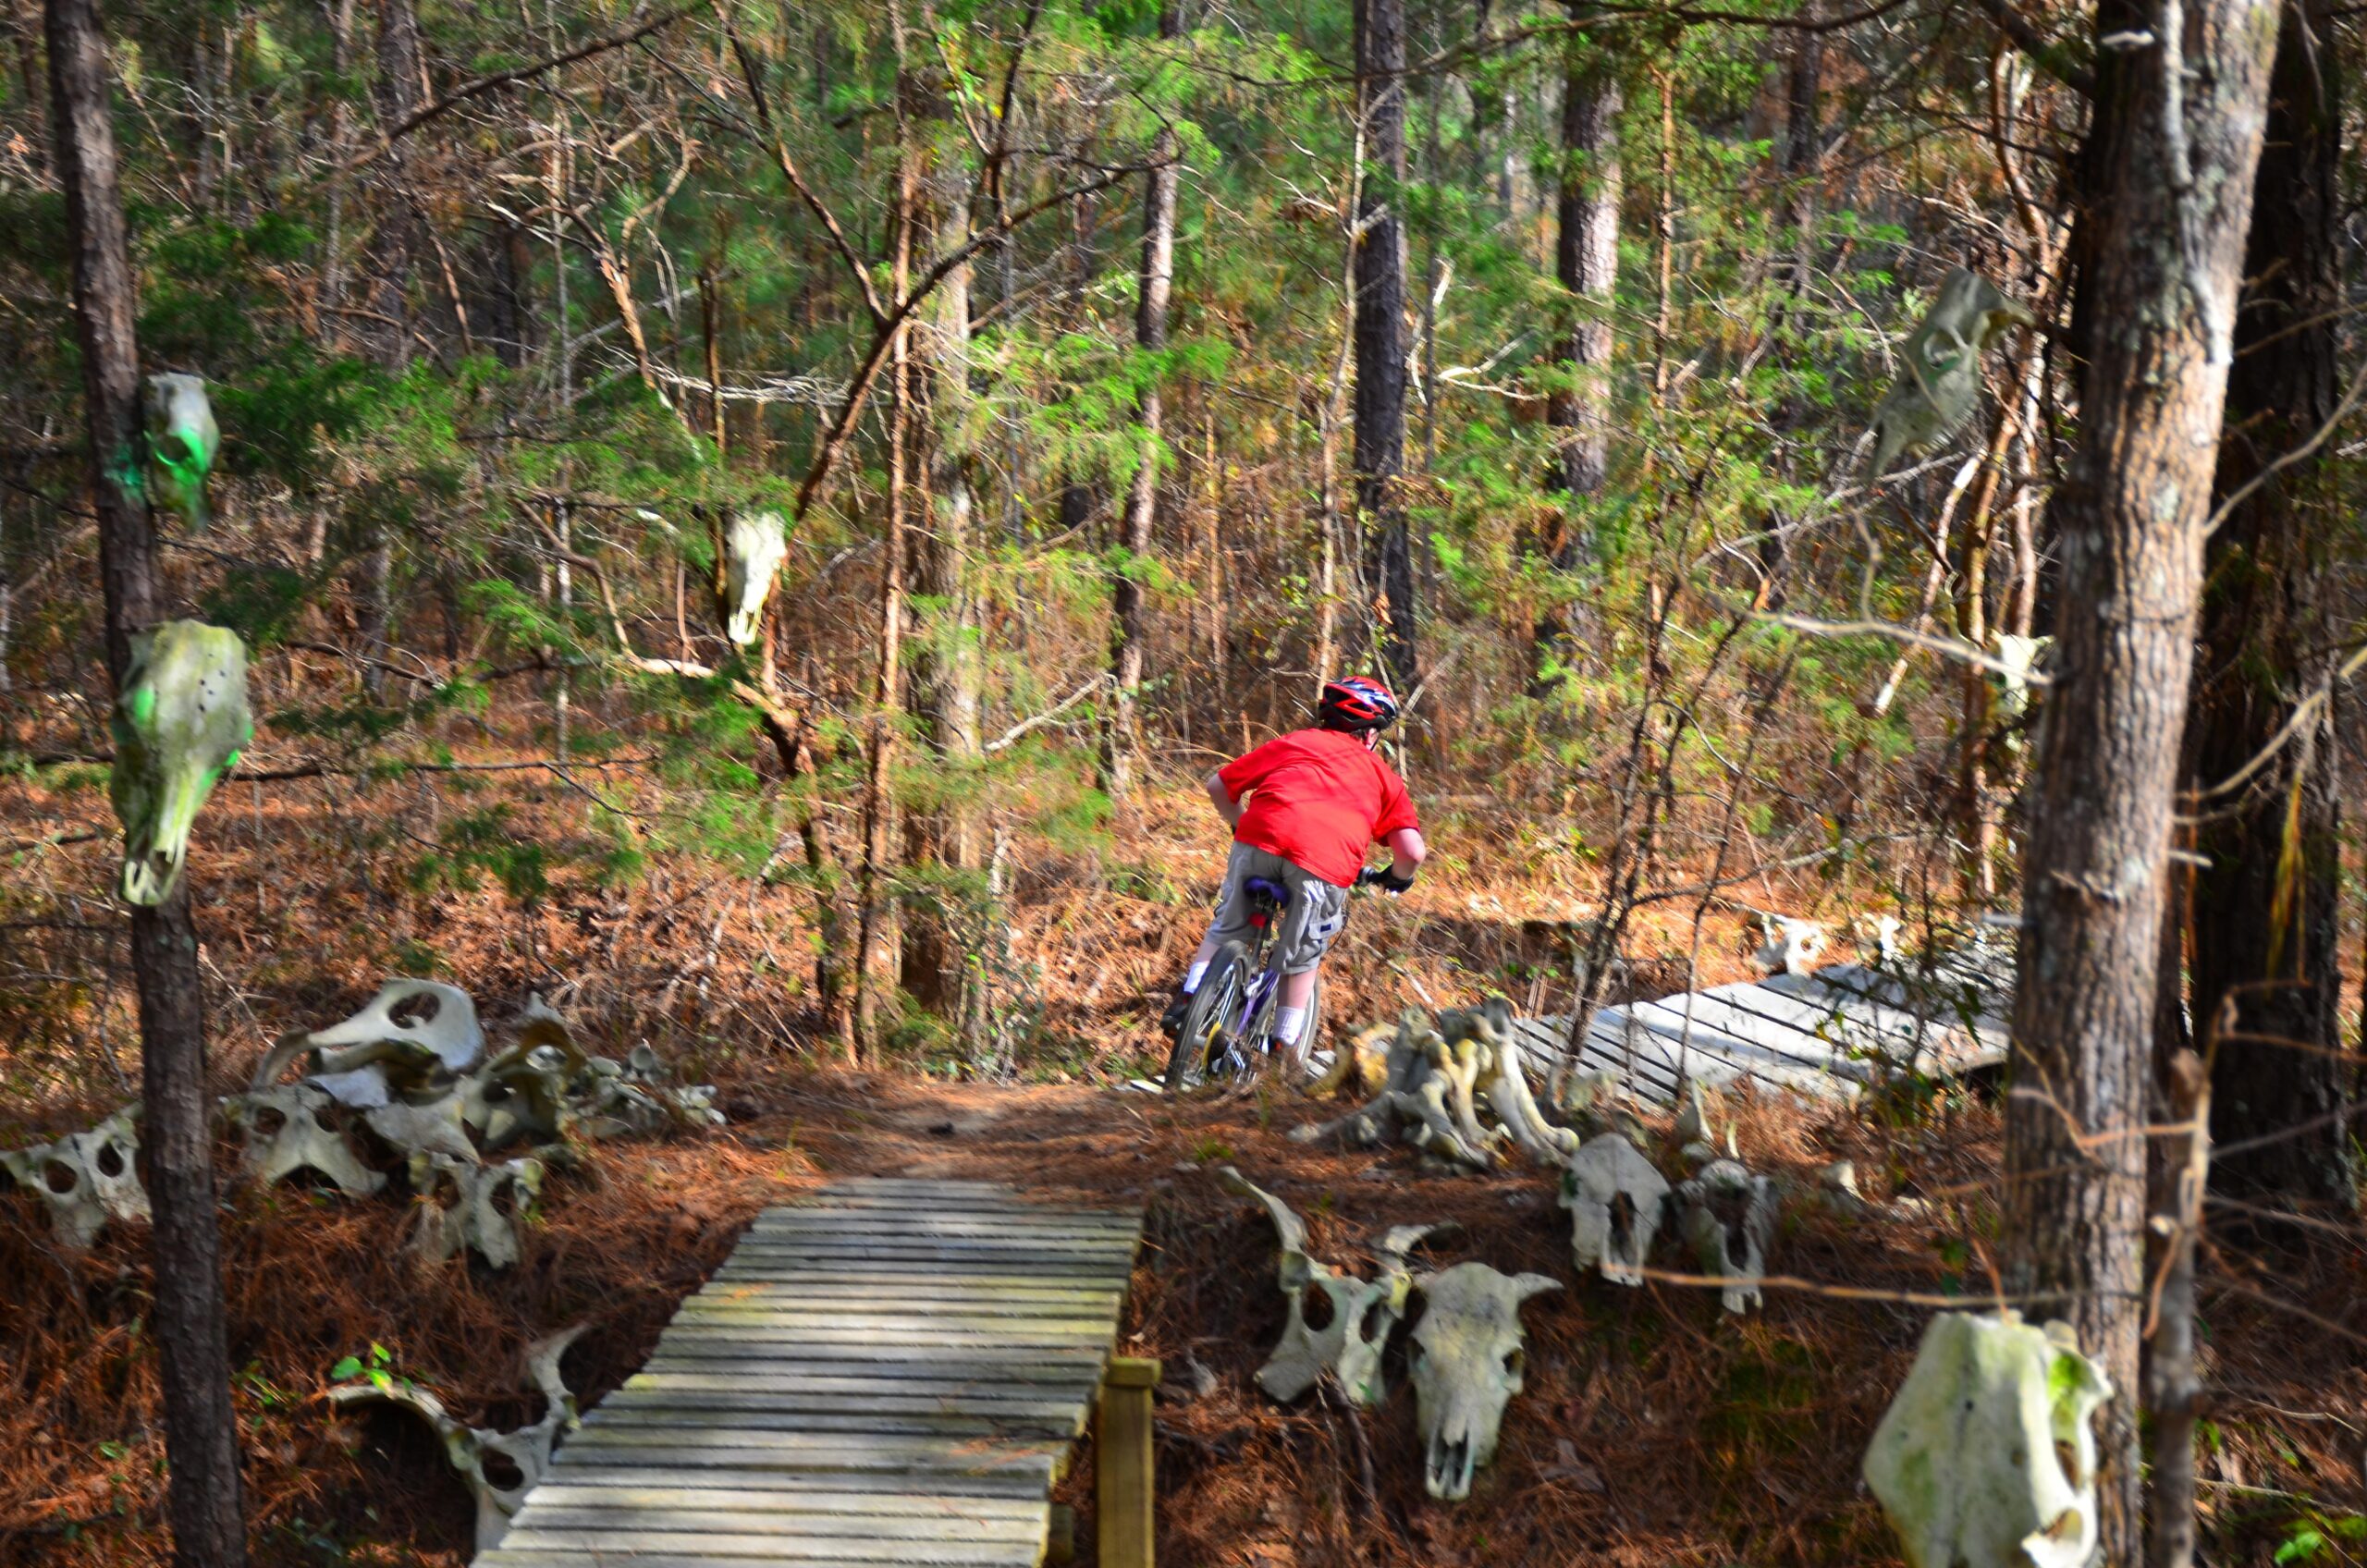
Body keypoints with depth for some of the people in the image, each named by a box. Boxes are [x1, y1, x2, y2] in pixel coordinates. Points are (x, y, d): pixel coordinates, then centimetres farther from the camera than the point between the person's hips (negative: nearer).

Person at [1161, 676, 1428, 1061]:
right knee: (1301, 957, 20)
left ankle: (1188, 999, 13)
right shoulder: (1382, 775, 28)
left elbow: (1218, 785, 29)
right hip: (1329, 860, -1)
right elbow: (1412, 851, 15)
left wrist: (1239, 824, 46)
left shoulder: (1291, 743, 30)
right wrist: (1397, 878, 36)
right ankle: (1284, 1049, 21)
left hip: (1261, 839, 1)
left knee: (1227, 927, 25)